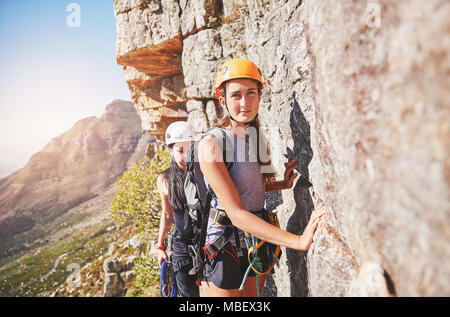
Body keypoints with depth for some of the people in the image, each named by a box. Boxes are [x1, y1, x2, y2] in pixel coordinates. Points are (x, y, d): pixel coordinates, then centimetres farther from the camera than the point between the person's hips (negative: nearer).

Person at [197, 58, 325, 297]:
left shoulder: (259, 138, 2)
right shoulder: (212, 145, -21)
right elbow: (236, 214, -27)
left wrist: (283, 184, -2)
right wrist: (299, 241, -33)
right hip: (224, 248, -6)